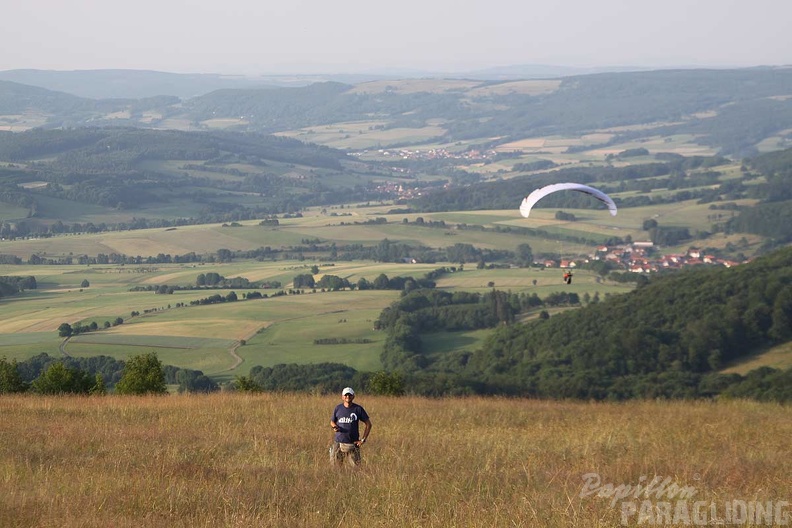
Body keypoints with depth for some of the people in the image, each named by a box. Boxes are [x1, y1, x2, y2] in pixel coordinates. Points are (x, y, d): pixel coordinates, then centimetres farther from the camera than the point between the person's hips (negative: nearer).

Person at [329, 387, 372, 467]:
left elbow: (368, 424, 4)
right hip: (338, 442, 1)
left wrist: (363, 439, -2)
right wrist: (334, 427, -6)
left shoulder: (358, 409, 0)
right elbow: (332, 422, 18)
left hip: (352, 444, -1)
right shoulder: (338, 408, 5)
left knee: (356, 466, -4)